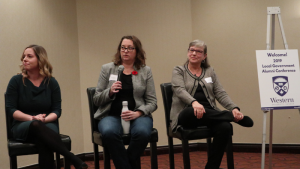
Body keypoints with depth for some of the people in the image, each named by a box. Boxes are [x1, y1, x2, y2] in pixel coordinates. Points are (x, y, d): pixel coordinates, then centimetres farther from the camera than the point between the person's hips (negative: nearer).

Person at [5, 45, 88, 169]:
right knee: (36, 125, -37)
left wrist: (44, 119, -17)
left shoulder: (51, 82, 6)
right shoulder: (16, 81, 3)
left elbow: (57, 110, 4)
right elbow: (10, 110, -1)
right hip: (22, 126, -1)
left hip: (47, 124, 1)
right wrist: (32, 118, -16)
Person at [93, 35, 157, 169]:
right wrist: (110, 92, -10)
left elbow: (152, 102, 6)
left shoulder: (145, 71, 10)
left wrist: (138, 113, -13)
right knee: (109, 132, -35)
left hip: (138, 115, 0)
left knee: (142, 132, -34)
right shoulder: (107, 69, 10)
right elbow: (96, 100, 10)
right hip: (112, 114, 0)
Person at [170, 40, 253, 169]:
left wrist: (234, 108, -11)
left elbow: (221, 94, 10)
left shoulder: (210, 72, 20)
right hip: (187, 115, -3)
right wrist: (194, 102, -32)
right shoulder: (179, 71, 9)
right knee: (193, 111, -40)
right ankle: (234, 117, -22)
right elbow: (180, 90, -10)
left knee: (225, 128, -30)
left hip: (210, 114, 3)